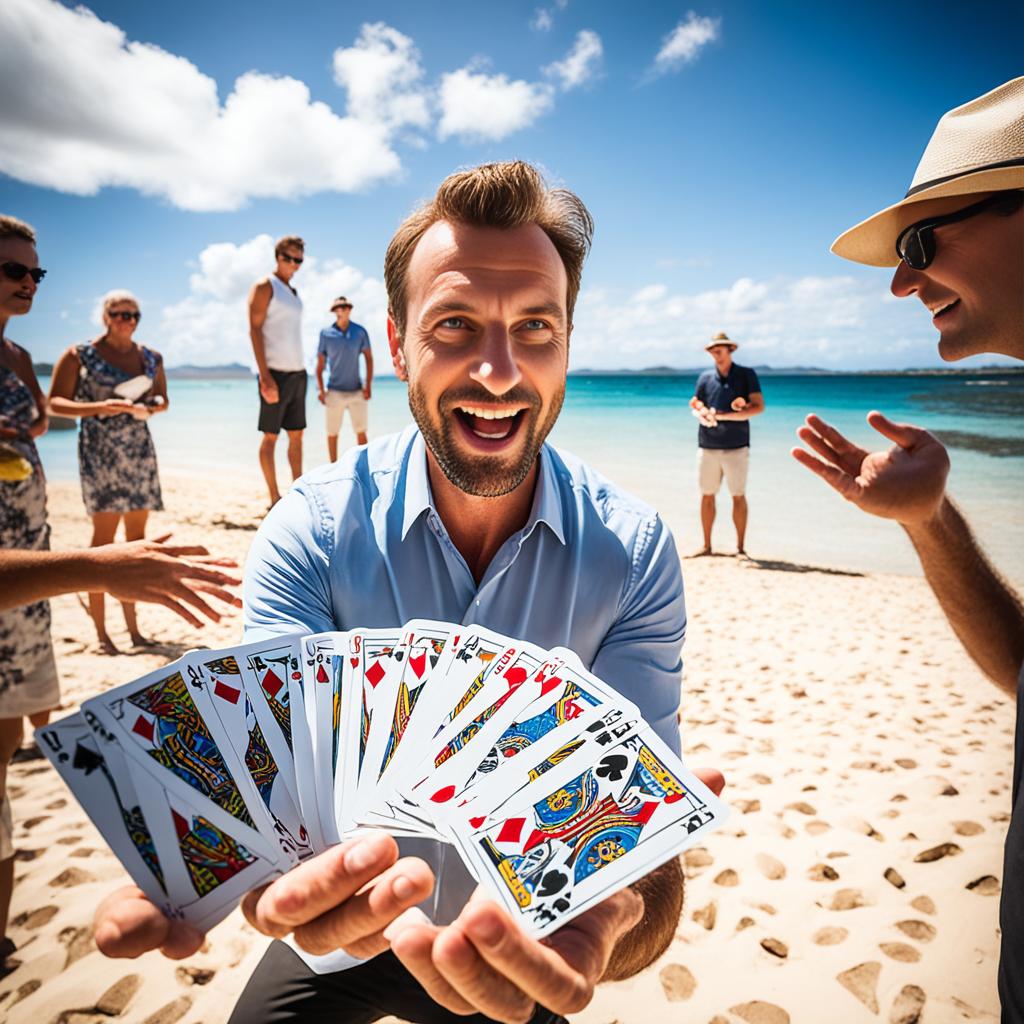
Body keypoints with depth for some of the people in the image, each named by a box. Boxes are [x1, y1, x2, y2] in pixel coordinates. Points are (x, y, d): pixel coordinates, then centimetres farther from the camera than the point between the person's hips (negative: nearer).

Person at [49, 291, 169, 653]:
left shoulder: (151, 358, 10)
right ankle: (100, 631, 0)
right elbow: (55, 401, -5)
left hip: (140, 452, 5)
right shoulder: (79, 355, -3)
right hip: (100, 453, -5)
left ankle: (132, 624, 14)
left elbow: (162, 398, 21)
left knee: (136, 535, 5)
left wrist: (154, 405, -3)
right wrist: (100, 407, -20)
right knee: (104, 535, -7)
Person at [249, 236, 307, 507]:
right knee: (270, 436, -3)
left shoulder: (292, 291, 19)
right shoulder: (264, 287, -4)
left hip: (297, 371, 8)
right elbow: (254, 330, -12)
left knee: (296, 434, 9)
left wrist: (301, 372, 13)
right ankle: (275, 498, -1)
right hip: (276, 372, -8)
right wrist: (265, 376, -20)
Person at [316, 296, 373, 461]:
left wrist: (368, 385, -2)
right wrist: (320, 389, -3)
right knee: (332, 433, 3)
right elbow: (320, 363, 4)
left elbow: (369, 358, 7)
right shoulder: (326, 333, 1)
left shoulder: (360, 332, 3)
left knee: (361, 432, 0)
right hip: (335, 391, 0)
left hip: (357, 391, 0)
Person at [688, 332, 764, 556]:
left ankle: (740, 547, 6)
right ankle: (706, 545, 13)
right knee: (707, 495, 5)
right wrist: (701, 415, -13)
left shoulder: (746, 375, 2)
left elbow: (759, 407, -7)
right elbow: (694, 405, 13)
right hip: (707, 446, 3)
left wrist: (723, 415, -15)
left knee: (738, 496, -1)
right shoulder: (705, 377, 10)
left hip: (736, 446, -3)